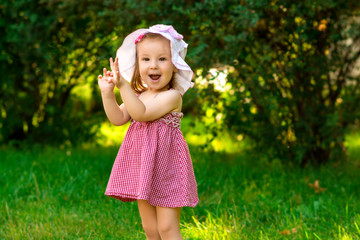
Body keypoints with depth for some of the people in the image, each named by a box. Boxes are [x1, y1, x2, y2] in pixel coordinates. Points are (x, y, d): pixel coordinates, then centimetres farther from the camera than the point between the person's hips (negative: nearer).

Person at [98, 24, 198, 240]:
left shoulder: (172, 96, -14)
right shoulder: (139, 95, 10)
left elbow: (142, 113, -26)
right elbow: (118, 118, 5)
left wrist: (123, 85, -31)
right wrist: (108, 93, -6)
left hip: (165, 166, -7)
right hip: (143, 167, 7)